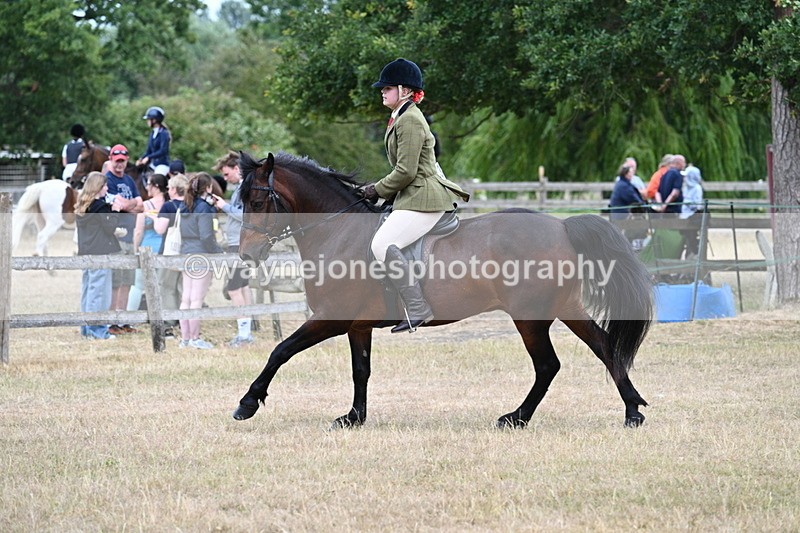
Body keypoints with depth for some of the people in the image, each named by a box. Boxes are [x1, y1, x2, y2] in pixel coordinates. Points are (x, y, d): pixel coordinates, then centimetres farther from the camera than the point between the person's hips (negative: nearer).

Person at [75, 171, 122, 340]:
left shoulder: (81, 207, 11)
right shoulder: (100, 206, -13)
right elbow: (110, 226, -13)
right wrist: (115, 211, -1)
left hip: (85, 252, 8)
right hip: (100, 253, -8)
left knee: (87, 288, 12)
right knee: (99, 289, -5)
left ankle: (86, 328, 17)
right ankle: (97, 329, -5)